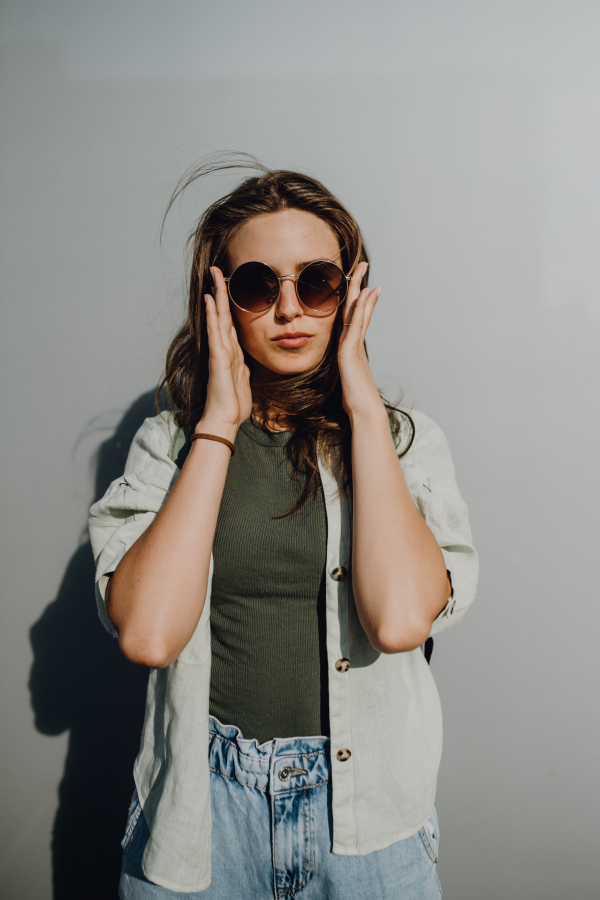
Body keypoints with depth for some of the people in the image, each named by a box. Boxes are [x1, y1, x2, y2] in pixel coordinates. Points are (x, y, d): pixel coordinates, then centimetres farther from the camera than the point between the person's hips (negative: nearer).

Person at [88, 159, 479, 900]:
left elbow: (400, 618, -22)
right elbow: (148, 632, -19)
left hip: (364, 807, 0)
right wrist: (219, 423, -15)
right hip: (203, 796, 0)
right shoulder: (170, 441, -3)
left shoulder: (403, 438, -3)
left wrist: (363, 407, -15)